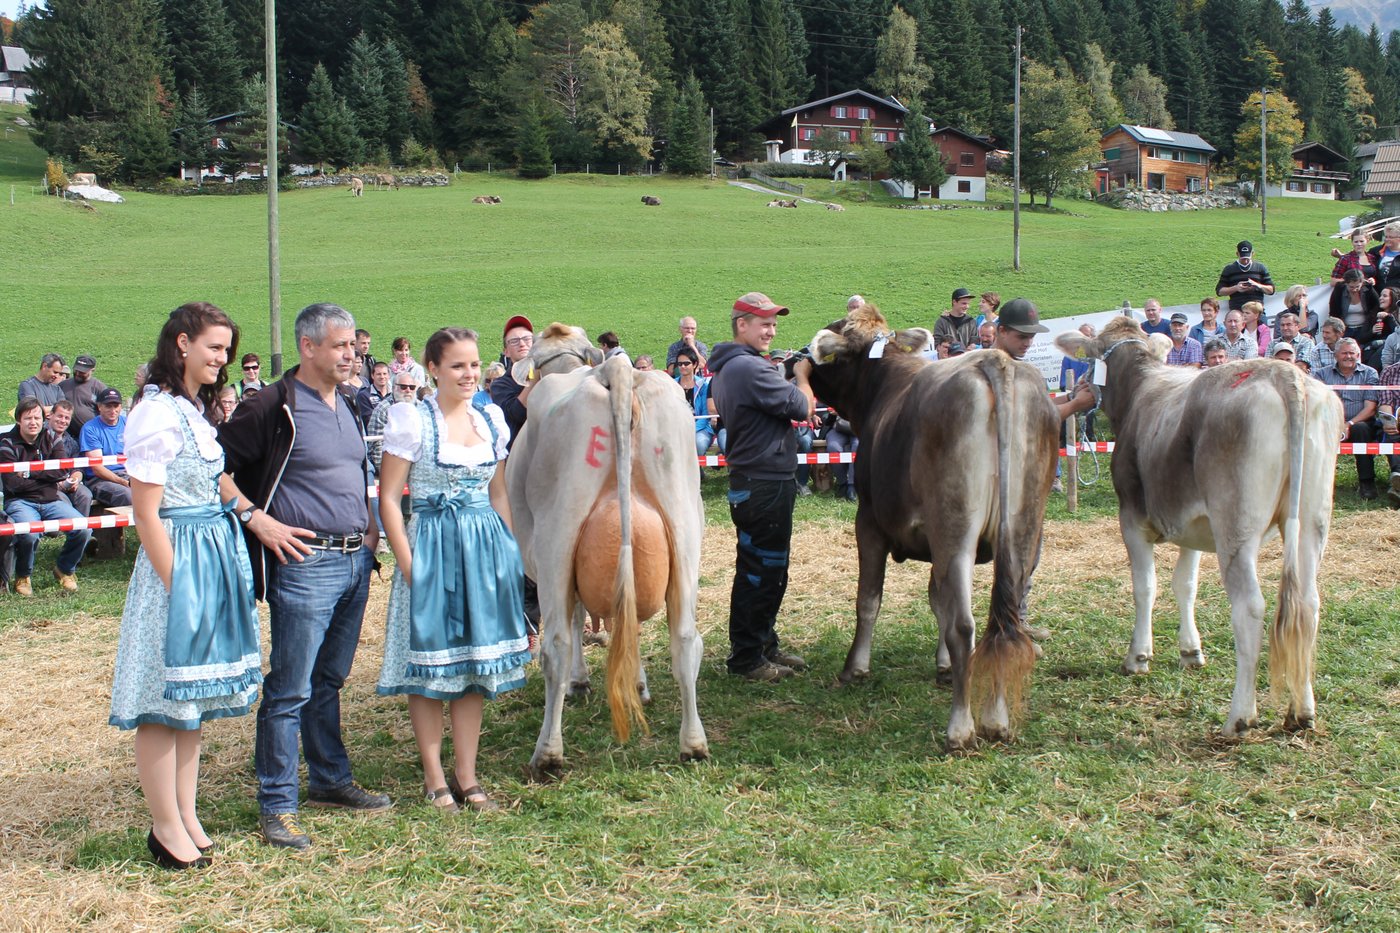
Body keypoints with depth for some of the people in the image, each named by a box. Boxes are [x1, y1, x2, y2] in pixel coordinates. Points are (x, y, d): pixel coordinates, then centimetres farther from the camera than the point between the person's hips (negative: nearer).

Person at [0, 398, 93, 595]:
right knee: (29, 533, -36)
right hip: (21, 502, -4)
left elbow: (64, 471, 1)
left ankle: (64, 570, 10)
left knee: (83, 529, -20)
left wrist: (31, 472, -13)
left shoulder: (49, 440, 11)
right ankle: (23, 577, -5)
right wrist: (54, 483, -6)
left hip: (51, 501, 4)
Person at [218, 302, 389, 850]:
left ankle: (330, 780, 29)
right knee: (290, 690, -3)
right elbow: (217, 464, -12)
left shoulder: (346, 408, 14)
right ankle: (276, 805, 3)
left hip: (356, 559, 8)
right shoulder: (276, 408, -11)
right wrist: (256, 519, -15)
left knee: (329, 681, 18)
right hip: (306, 563, -8)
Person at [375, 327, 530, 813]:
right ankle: (435, 780, 12)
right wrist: (408, 563, -14)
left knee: (476, 664, 9)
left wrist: (511, 549, 10)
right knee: (430, 668, 2)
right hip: (432, 547, -5)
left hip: (487, 546, 5)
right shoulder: (412, 420, -7)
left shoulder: (491, 418, 9)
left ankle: (467, 776, 18)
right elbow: (388, 498, -8)